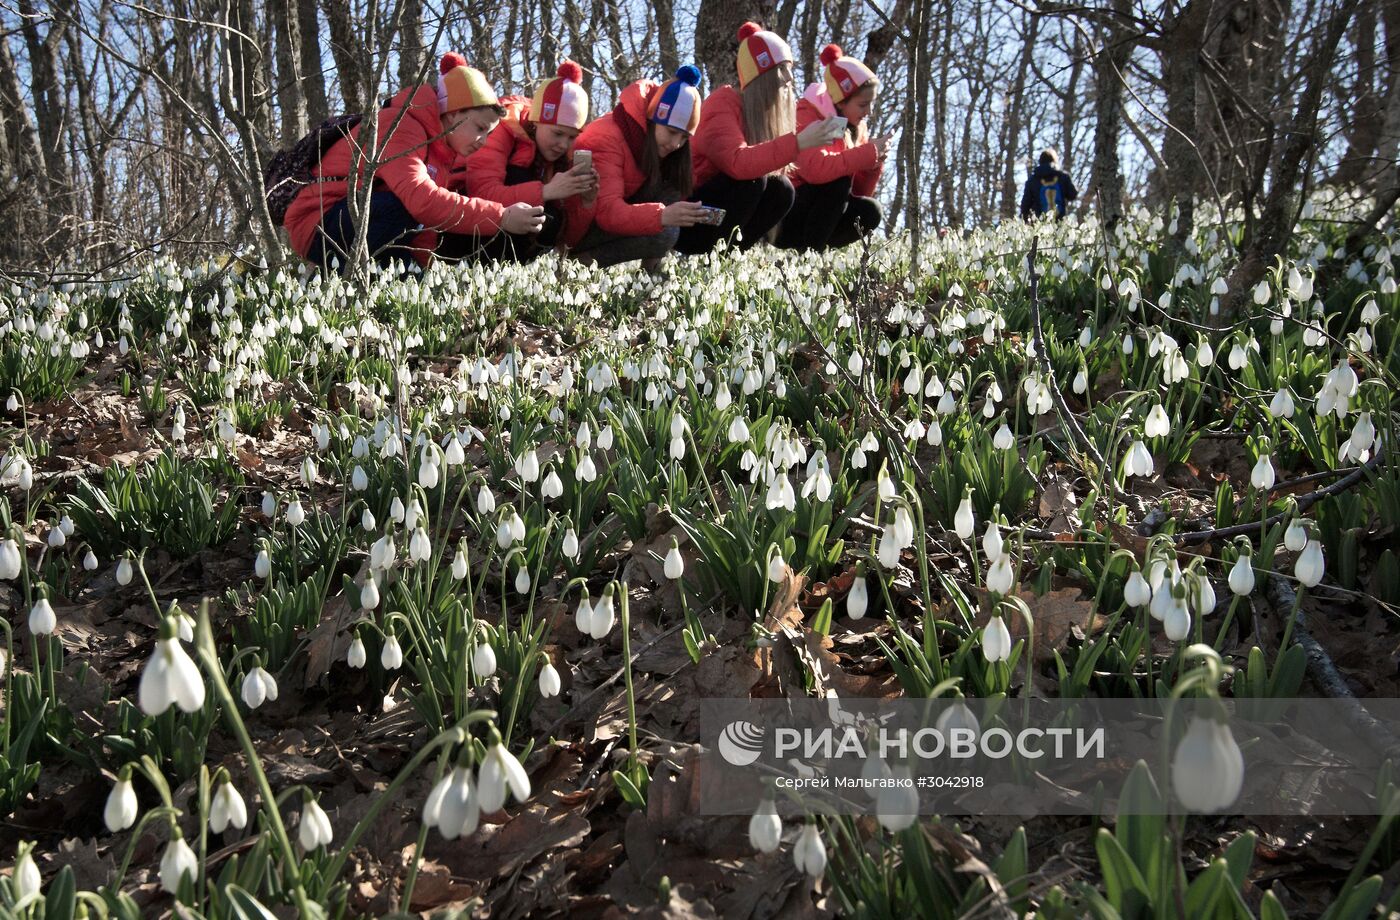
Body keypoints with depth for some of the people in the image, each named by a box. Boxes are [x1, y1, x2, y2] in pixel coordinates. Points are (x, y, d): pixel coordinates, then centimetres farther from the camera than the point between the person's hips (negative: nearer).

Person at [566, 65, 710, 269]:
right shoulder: (607, 138, -25)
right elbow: (607, 211, -35)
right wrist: (662, 216, -50)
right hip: (576, 228, -8)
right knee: (662, 234, -27)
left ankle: (652, 265, -14)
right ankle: (584, 259, -15)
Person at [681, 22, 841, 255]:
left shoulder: (777, 108, 5)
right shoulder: (723, 104, -19)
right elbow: (738, 163, -35)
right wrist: (798, 143, -37)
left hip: (717, 212, 7)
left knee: (782, 190, -12)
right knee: (752, 179, -26)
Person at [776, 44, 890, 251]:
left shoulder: (856, 126, 7)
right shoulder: (806, 115, -15)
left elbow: (858, 193, 8)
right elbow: (814, 168, -36)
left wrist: (875, 162, -11)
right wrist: (869, 153, -28)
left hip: (815, 210, 7)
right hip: (783, 213, -7)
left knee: (869, 211, -13)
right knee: (839, 180, -26)